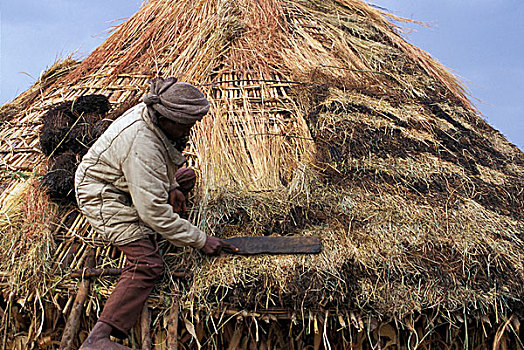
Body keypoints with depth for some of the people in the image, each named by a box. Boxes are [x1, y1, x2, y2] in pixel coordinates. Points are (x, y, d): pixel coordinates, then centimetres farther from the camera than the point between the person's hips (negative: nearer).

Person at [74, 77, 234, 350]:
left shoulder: (153, 112, -8)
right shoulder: (141, 144, -35)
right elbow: (153, 211, -34)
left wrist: (171, 186, 1)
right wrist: (200, 240, -26)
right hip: (104, 196, -10)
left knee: (186, 177, 22)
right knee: (147, 264, -22)